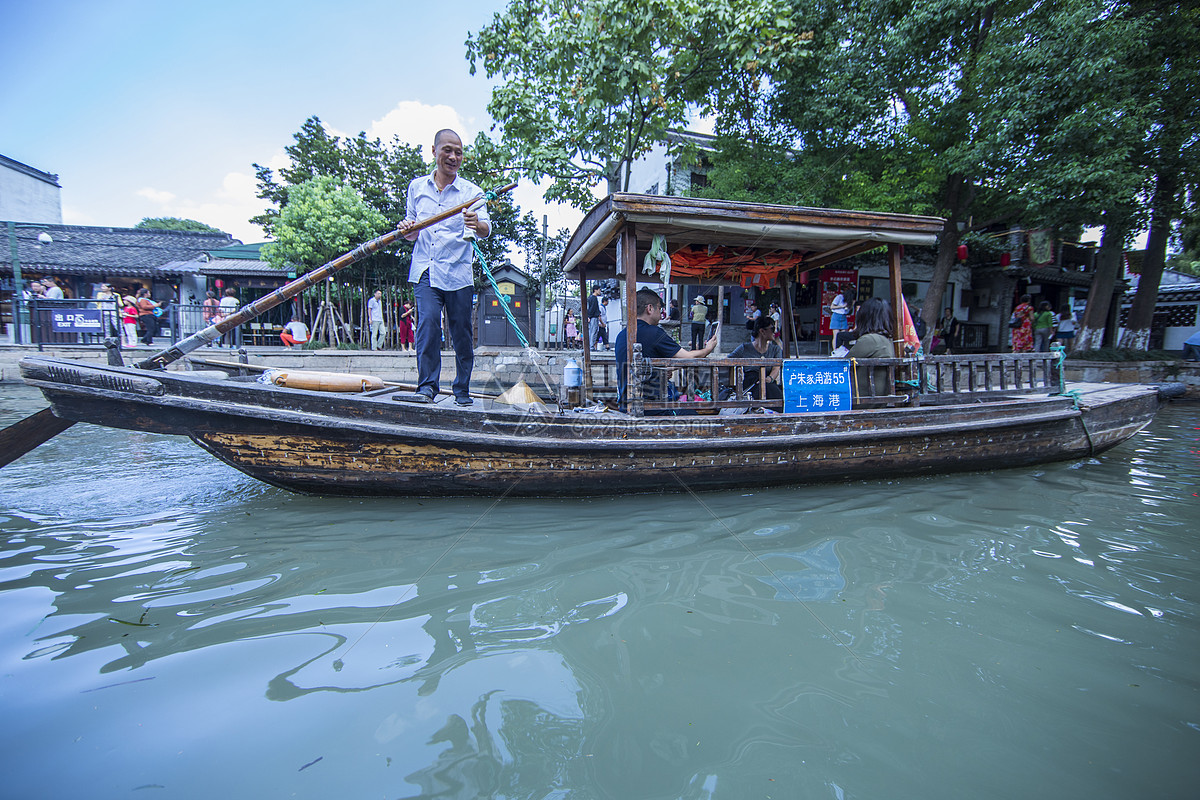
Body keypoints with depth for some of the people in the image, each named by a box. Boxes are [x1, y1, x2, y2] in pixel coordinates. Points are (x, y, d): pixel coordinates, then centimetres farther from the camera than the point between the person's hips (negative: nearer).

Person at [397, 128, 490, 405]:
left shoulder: (471, 191, 6)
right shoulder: (417, 187, 13)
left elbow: (486, 230, -8)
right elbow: (412, 234, 18)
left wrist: (477, 225, -32)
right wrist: (408, 230, -6)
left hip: (458, 271, -1)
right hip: (426, 269, 1)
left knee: (462, 332, 1)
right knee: (428, 322, -17)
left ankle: (462, 390, 14)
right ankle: (427, 385, -11)